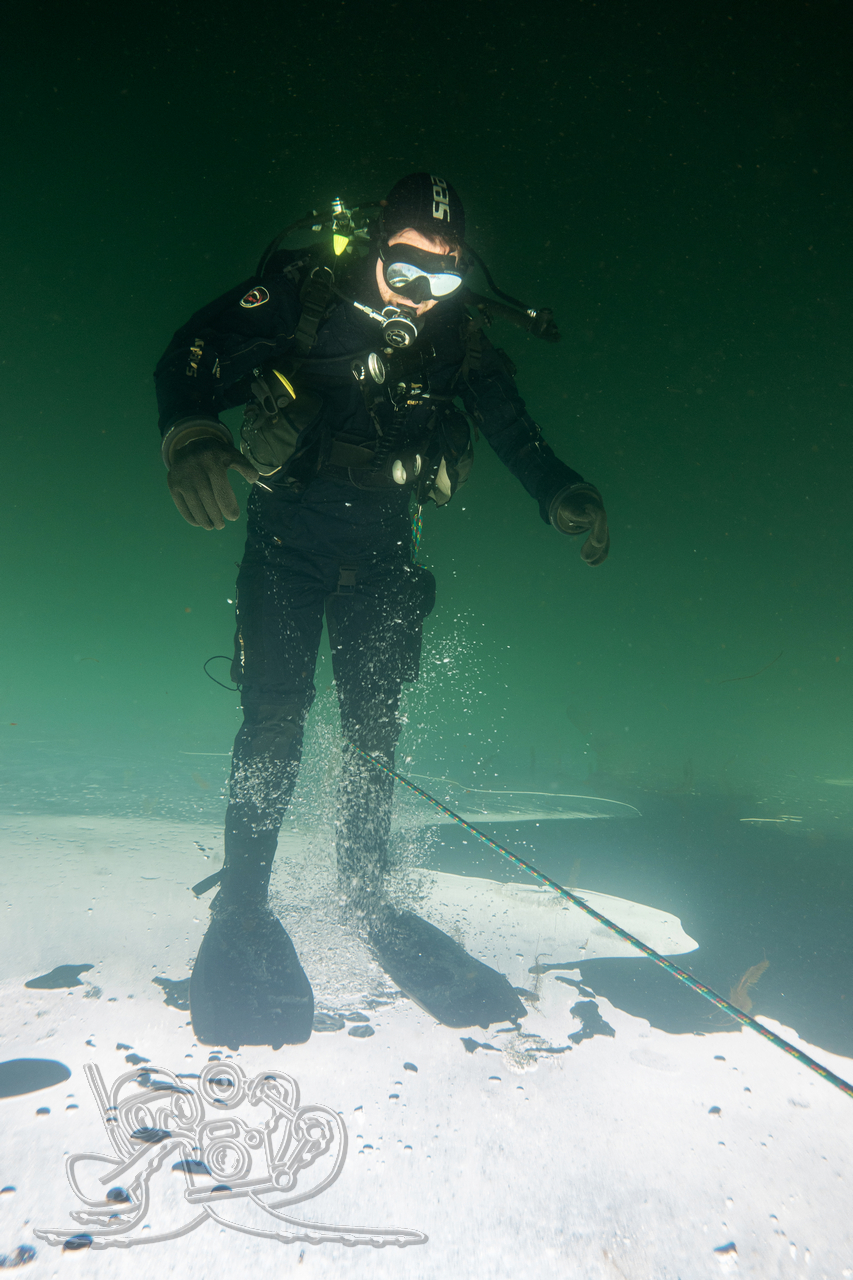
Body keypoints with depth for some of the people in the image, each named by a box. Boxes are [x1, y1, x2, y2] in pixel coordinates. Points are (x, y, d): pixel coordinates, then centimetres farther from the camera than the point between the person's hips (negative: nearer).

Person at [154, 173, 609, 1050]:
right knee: (275, 719, -10)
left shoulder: (460, 337, -1)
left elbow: (515, 430, 3)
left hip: (380, 550, 3)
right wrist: (188, 434, -34)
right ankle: (240, 909, 8)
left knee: (375, 725, 1)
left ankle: (365, 899, 19)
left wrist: (562, 495, -16)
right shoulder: (303, 292, -9)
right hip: (287, 539, -2)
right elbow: (192, 356, -12)